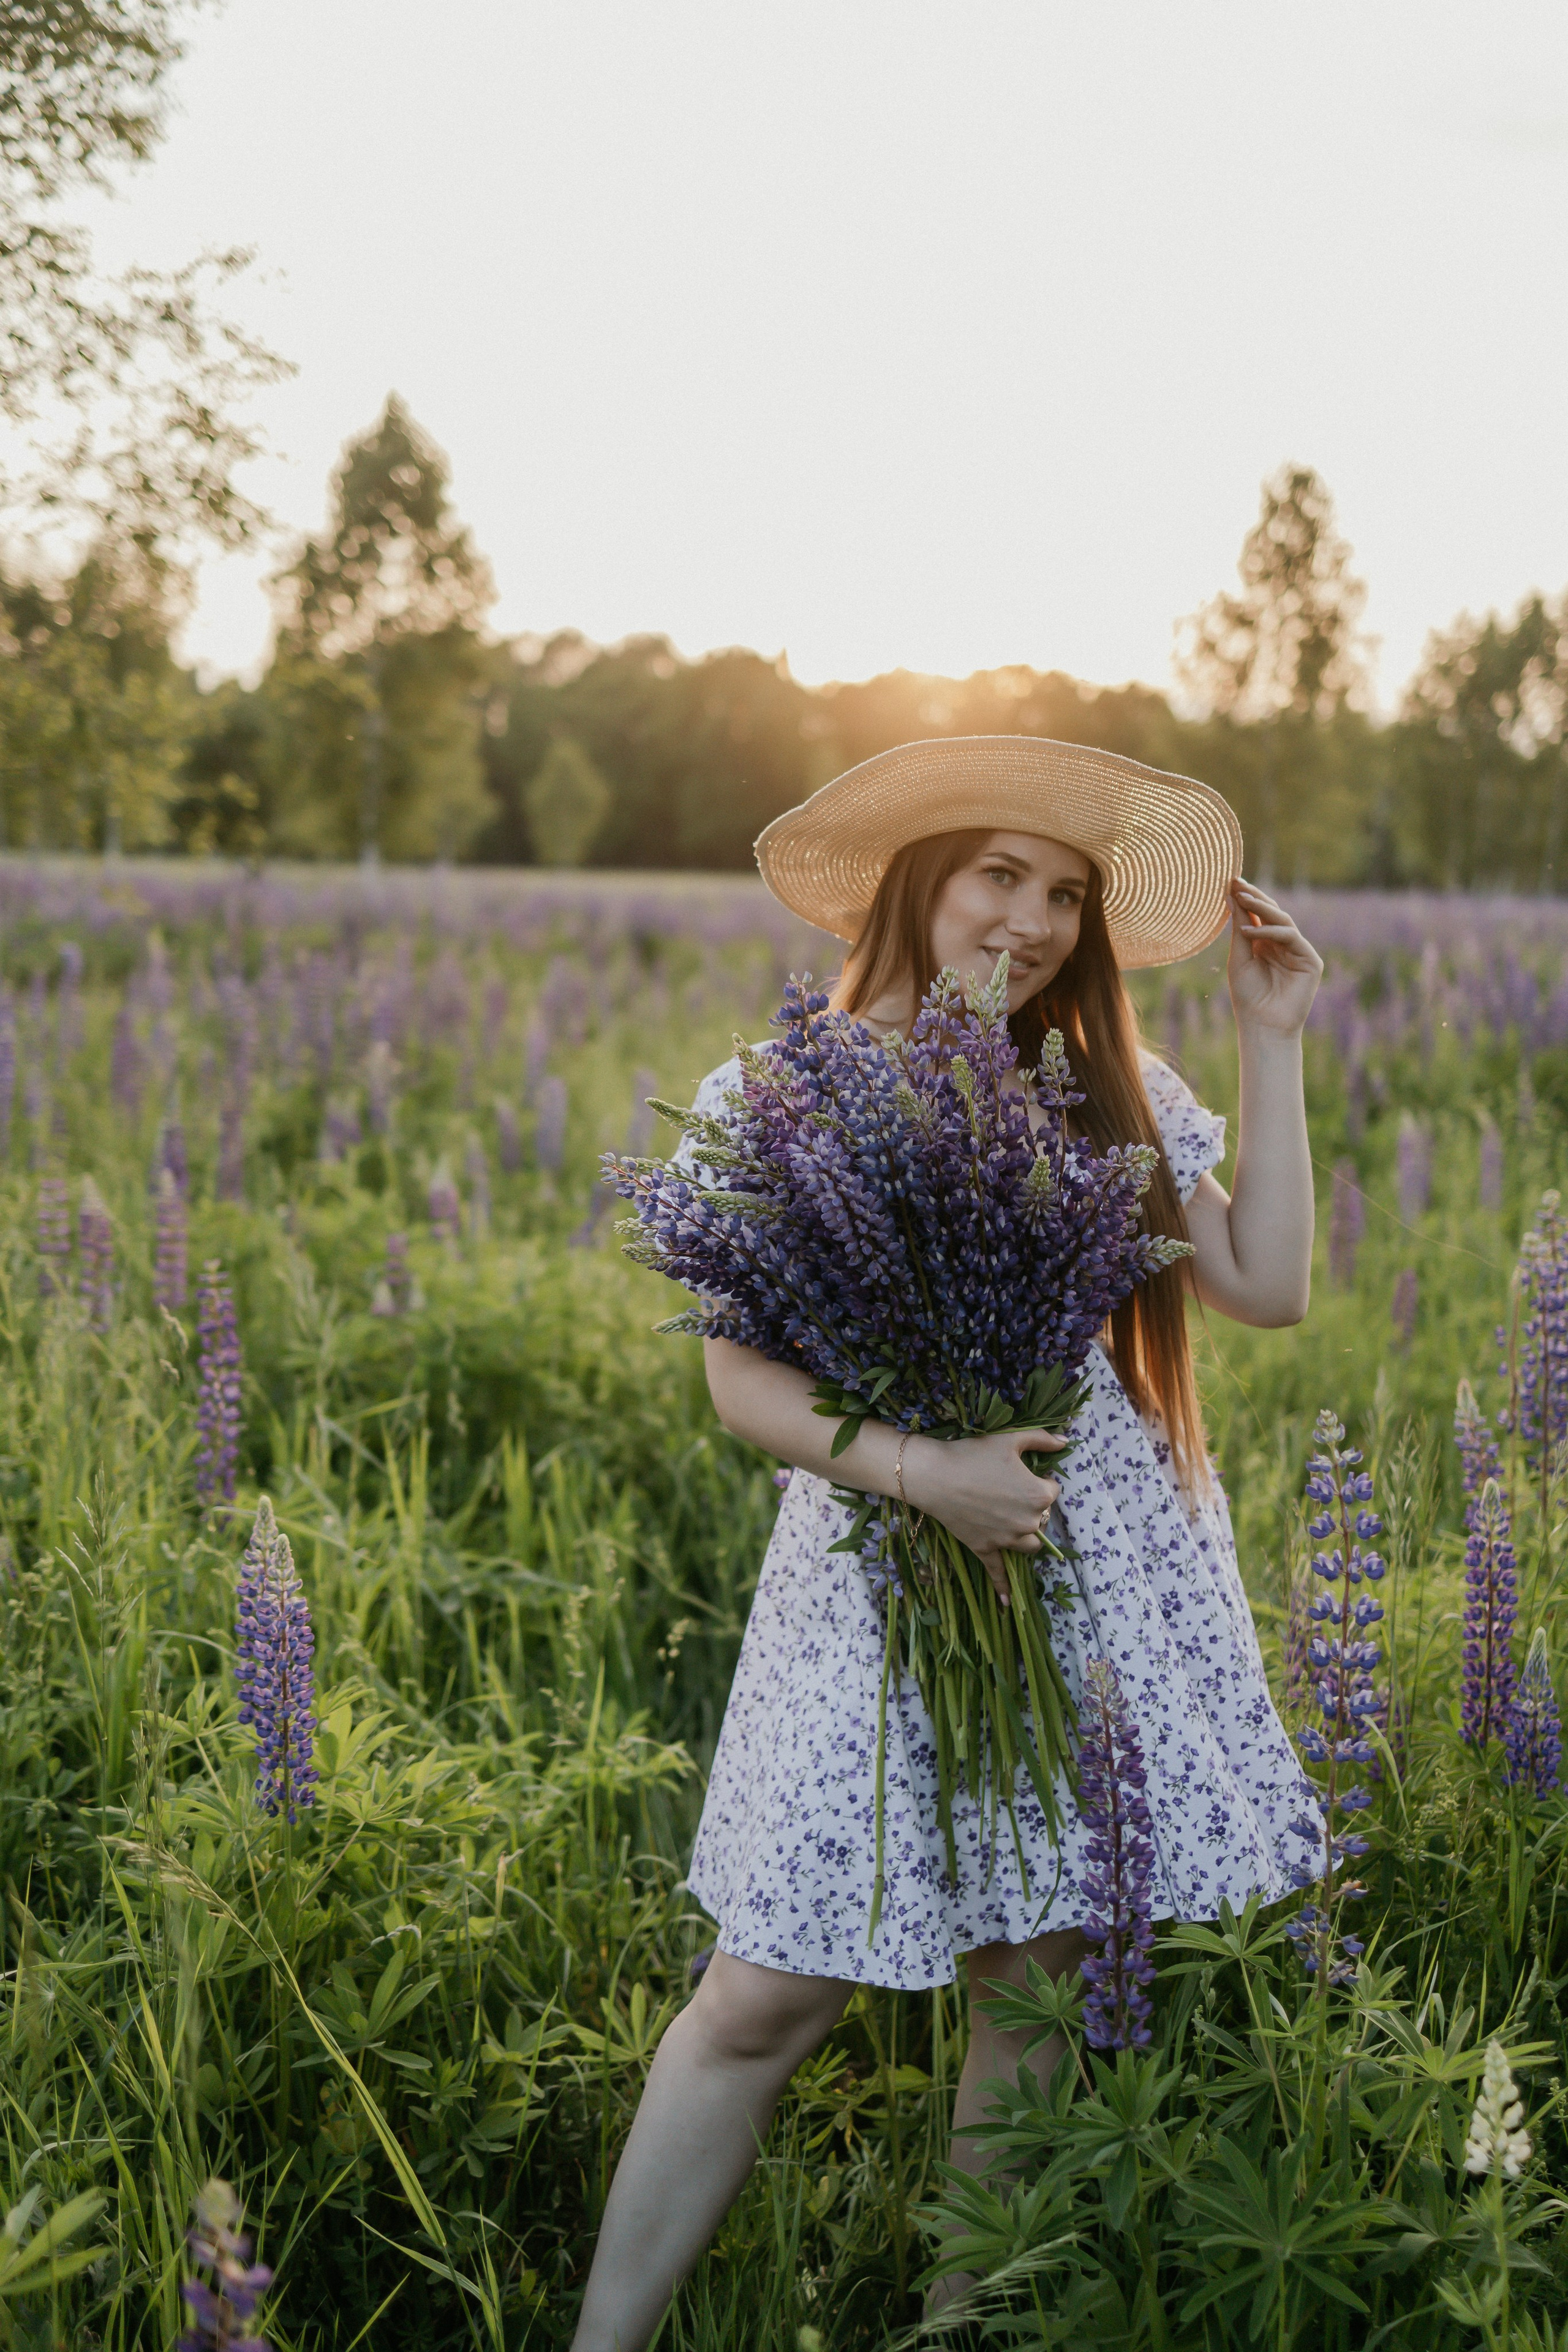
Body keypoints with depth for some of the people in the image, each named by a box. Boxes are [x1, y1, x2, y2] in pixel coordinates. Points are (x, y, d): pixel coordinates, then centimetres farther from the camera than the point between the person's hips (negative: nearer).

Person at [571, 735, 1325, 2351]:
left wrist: (1272, 1043, 3)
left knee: (1040, 1971, 7)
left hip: (1107, 1577, 3)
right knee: (772, 1992, -4)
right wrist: (922, 1466, -21)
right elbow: (744, 1378, -6)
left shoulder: (1110, 1098, 9)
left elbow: (1268, 1287, 2)